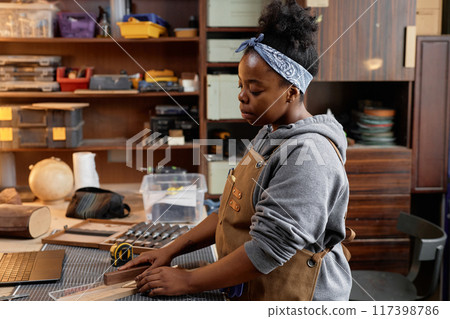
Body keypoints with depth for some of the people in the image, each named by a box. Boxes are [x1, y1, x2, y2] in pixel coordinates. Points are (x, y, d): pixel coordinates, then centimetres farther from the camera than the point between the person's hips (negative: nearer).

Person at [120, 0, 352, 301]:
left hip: (292, 301, -8)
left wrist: (188, 280, -19)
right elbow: (233, 212, 11)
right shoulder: (269, 136, 6)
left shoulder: (308, 155, -25)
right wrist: (172, 249, 3)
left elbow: (268, 247, -27)